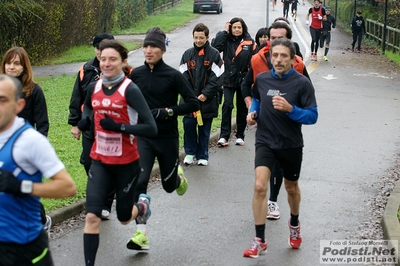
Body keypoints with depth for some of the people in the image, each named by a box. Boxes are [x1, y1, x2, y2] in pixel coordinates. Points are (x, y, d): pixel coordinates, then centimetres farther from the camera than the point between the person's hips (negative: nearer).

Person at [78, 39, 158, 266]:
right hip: (100, 162, 3)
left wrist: (119, 127, -29)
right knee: (92, 216, -11)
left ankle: (143, 205, 51)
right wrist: (85, 120, 2)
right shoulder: (94, 87, -1)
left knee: (124, 218, 15)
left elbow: (151, 129, -21)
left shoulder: (130, 90, -17)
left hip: (126, 163, -3)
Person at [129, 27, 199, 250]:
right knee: (139, 181, -16)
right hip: (143, 137, 2)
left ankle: (178, 173, 51)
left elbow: (194, 103, -9)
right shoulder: (136, 74, 0)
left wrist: (168, 111, -19)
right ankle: (142, 234, -12)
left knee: (169, 185, 13)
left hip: (167, 137, -2)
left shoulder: (173, 75, -9)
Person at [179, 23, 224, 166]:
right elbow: (183, 76, 3)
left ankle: (202, 156, 17)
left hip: (207, 99, -2)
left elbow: (216, 77, -7)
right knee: (188, 124, -4)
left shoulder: (214, 54, -2)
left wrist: (205, 94, -14)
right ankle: (190, 152, 14)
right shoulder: (187, 54, 6)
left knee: (204, 128, 5)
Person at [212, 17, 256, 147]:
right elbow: (215, 46, -16)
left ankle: (240, 136, 22)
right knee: (227, 105, -14)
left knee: (242, 108, 10)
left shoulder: (250, 43, 0)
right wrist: (225, 32, -11)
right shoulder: (226, 40, 3)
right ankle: (224, 136, -12)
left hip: (243, 80, 1)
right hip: (228, 79, -1)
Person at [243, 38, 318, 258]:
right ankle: (259, 241, -9)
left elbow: (312, 116, -15)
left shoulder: (302, 83, -14)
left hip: (291, 144, -1)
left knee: (291, 188, 19)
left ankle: (294, 223, 50)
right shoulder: (262, 79, -4)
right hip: (265, 141, 1)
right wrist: (253, 112, -2)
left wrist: (290, 109, -30)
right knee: (260, 186, -17)